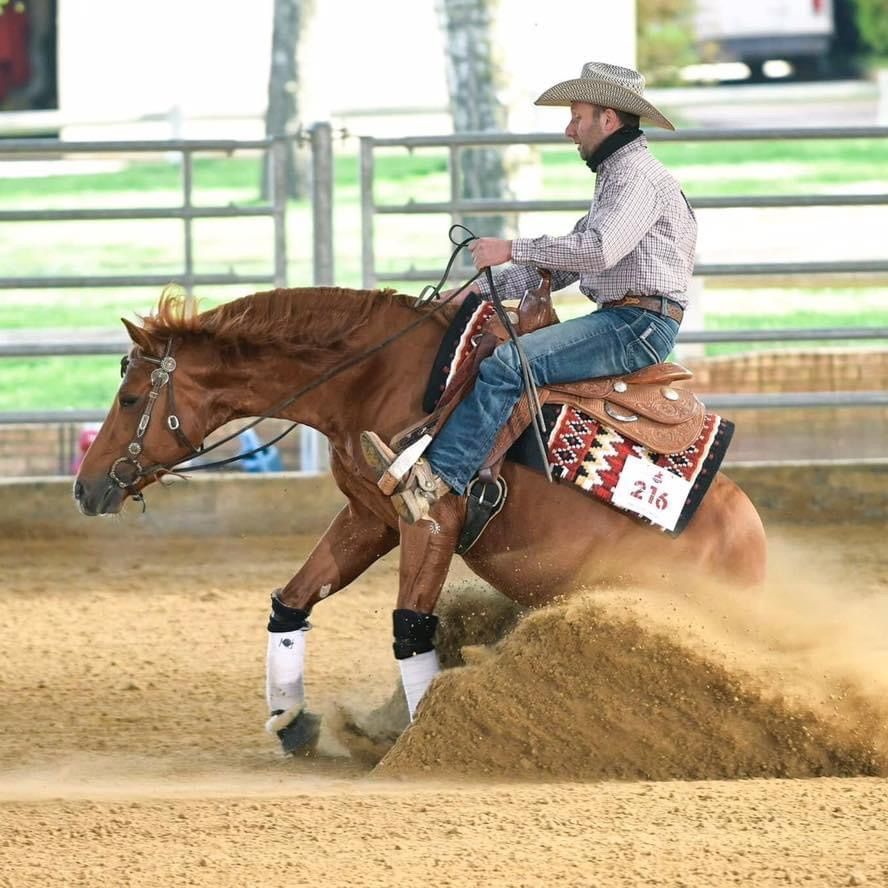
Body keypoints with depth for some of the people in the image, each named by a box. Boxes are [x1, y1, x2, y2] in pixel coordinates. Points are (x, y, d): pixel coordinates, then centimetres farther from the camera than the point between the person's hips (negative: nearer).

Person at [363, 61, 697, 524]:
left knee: (506, 365, -23)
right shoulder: (616, 177, 24)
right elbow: (563, 263, 24)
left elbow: (597, 249, -26)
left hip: (640, 325, -11)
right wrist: (486, 288, 14)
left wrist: (511, 249, -20)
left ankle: (433, 480, -32)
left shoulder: (639, 178, -10)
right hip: (622, 322, 11)